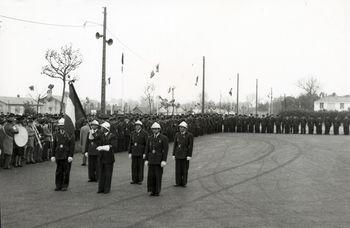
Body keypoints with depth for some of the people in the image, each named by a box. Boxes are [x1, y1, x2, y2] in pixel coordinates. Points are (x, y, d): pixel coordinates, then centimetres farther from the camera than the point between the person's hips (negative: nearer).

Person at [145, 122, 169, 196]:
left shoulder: (164, 138, -8)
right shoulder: (150, 138, 8)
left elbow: (166, 150, -11)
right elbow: (148, 150, 11)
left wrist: (164, 161, -17)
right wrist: (146, 160, 6)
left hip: (159, 160, -4)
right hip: (151, 160, 5)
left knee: (158, 176, -1)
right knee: (151, 175, 2)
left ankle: (157, 191, 9)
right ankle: (152, 191, 12)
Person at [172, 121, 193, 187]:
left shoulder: (189, 135, -7)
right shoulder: (177, 134, 5)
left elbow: (191, 146, -9)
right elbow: (175, 145, 8)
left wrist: (189, 155, -13)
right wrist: (173, 154, 5)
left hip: (185, 155, -3)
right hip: (178, 155, 4)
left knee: (185, 169, 4)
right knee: (178, 169, 5)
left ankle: (184, 183, 14)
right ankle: (178, 182, 14)